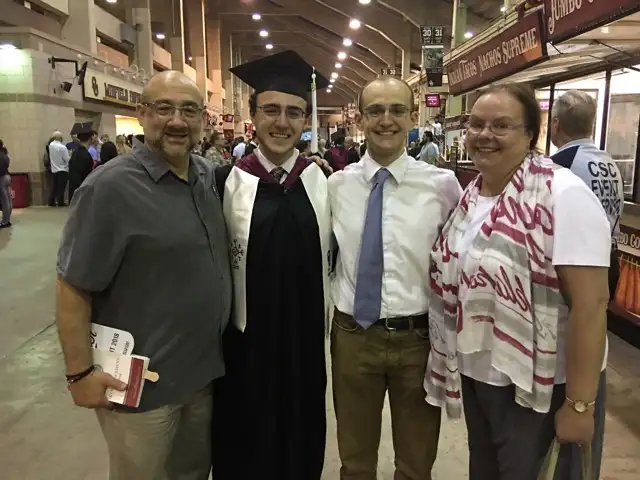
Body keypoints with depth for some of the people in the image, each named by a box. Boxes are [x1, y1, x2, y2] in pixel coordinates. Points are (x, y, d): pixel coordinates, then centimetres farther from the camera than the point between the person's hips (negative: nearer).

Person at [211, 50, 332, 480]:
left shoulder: (324, 182, -3)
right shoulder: (225, 182, -8)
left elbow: (333, 255, 7)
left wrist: (325, 323, 7)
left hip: (306, 340, 2)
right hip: (245, 342, -1)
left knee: (303, 443, 20)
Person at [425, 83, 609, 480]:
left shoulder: (563, 195, -19)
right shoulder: (471, 195, 3)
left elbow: (591, 304, -22)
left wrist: (579, 405, -19)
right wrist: (453, 360, 12)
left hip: (542, 388, -7)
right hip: (476, 376, 7)